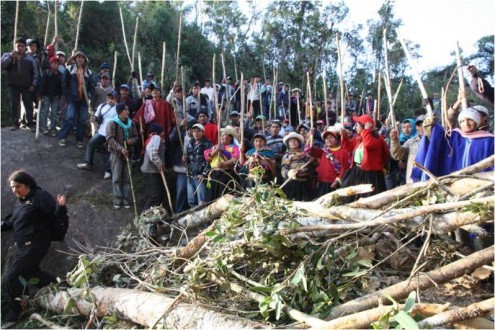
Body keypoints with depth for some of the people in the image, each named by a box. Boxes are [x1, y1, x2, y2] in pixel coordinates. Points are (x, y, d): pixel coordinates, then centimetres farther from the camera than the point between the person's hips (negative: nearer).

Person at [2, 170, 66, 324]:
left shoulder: (40, 196, -14)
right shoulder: (20, 201, 13)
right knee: (30, 273, 19)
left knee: (10, 277, -6)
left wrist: (61, 206, -40)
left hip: (35, 245, -10)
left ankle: (15, 311, 12)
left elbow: (57, 214, -19)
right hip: (25, 245, 10)